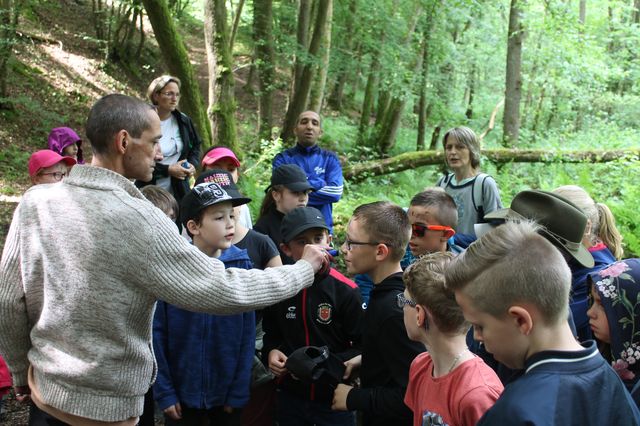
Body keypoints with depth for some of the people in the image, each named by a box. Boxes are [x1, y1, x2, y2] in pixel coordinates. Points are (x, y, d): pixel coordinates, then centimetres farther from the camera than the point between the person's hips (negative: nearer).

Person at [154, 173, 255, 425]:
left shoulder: (241, 265, -7)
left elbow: (247, 332, -3)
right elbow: (156, 331, -8)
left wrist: (239, 390, -4)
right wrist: (164, 391, -9)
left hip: (228, 393, 2)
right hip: (182, 392, -1)